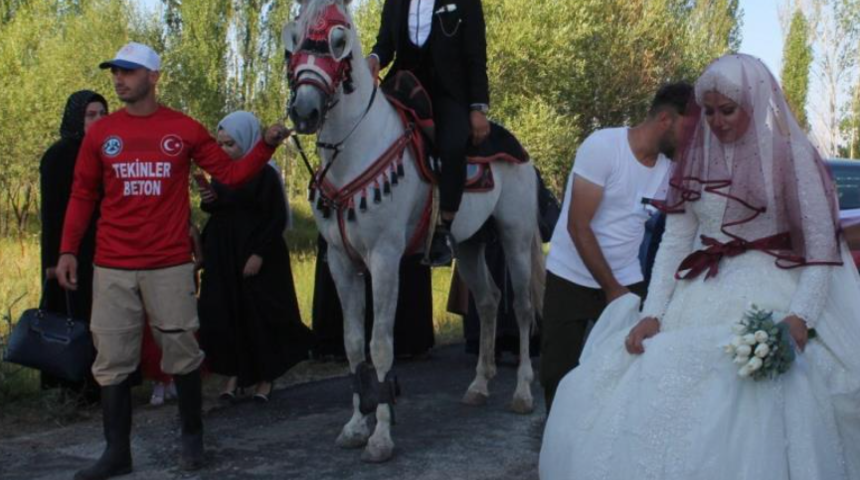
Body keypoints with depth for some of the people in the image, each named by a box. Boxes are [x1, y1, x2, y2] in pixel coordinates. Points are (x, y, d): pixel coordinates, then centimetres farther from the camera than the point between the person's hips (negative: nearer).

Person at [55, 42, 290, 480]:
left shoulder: (185, 130, 1)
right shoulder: (100, 133, 5)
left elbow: (231, 173, 4)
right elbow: (82, 196, 8)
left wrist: (266, 145, -9)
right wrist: (67, 250, 1)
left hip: (170, 265, -2)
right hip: (112, 267, 2)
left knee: (181, 352, 7)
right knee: (112, 359, 4)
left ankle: (192, 435, 25)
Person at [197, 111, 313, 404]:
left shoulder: (265, 174, -10)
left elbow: (277, 218, -12)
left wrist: (259, 254, -18)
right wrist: (208, 201, -5)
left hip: (256, 257, -5)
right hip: (222, 256, 5)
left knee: (260, 316, 2)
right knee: (225, 314, 3)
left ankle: (266, 376, 16)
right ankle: (234, 373, 13)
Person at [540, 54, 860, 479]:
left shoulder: (791, 156, -3)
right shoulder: (698, 157, 12)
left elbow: (822, 249, -7)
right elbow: (674, 241, 9)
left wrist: (799, 317, -22)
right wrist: (651, 313, -3)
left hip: (767, 301, -5)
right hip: (700, 296, 5)